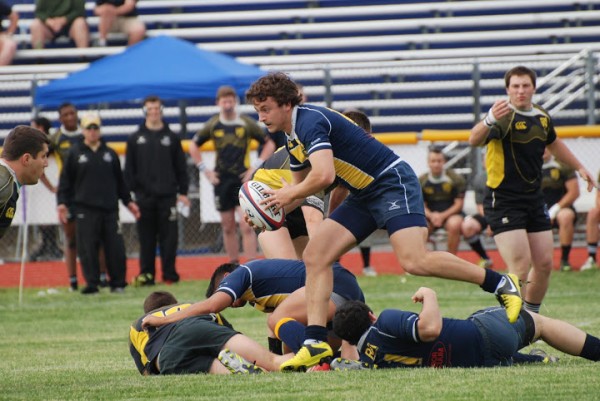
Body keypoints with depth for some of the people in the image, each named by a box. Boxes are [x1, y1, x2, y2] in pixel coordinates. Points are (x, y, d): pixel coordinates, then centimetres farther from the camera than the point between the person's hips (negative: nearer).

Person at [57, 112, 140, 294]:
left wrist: (128, 201, 18)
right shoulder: (75, 154, 7)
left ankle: (118, 283, 8)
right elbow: (65, 181, 7)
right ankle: (92, 284, 3)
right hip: (85, 209, -2)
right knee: (88, 248, -4)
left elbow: (119, 181, 21)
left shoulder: (110, 154, 14)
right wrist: (62, 203, -3)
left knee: (115, 247, -1)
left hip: (109, 208, 2)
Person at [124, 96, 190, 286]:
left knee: (169, 237, 0)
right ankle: (146, 274, 8)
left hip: (167, 196, 0)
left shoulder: (172, 138, 8)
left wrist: (183, 192, 3)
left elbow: (181, 167, 9)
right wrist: (129, 192, -1)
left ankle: (169, 273, 6)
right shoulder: (135, 139, 8)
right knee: (146, 239, 3)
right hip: (144, 197, 0)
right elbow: (129, 170, 7)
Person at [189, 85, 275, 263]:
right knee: (228, 227, 8)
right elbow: (193, 146, 17)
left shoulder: (246, 124, -2)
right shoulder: (213, 125, 4)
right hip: (221, 180, 3)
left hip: (243, 179, -3)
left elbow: (269, 144, 5)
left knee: (246, 225, -13)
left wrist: (256, 167, -2)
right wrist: (205, 170, 8)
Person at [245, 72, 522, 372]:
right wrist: (268, 210, 8)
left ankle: (501, 284, -9)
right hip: (363, 196, 10)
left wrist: (289, 195, -15)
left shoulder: (310, 121, -19)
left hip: (393, 182, -10)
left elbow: (323, 176, -33)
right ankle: (315, 341, -4)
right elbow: (299, 185, 25)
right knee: (314, 256, -1)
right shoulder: (292, 137, 12)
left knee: (415, 261, -23)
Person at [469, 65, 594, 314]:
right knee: (520, 267, -16)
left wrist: (579, 167, 36)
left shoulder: (542, 118, 7)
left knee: (544, 265, 8)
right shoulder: (504, 117, -17)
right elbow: (474, 140, -37)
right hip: (504, 202, -7)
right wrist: (489, 121, -58)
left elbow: (554, 144, 30)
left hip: (534, 200, 7)